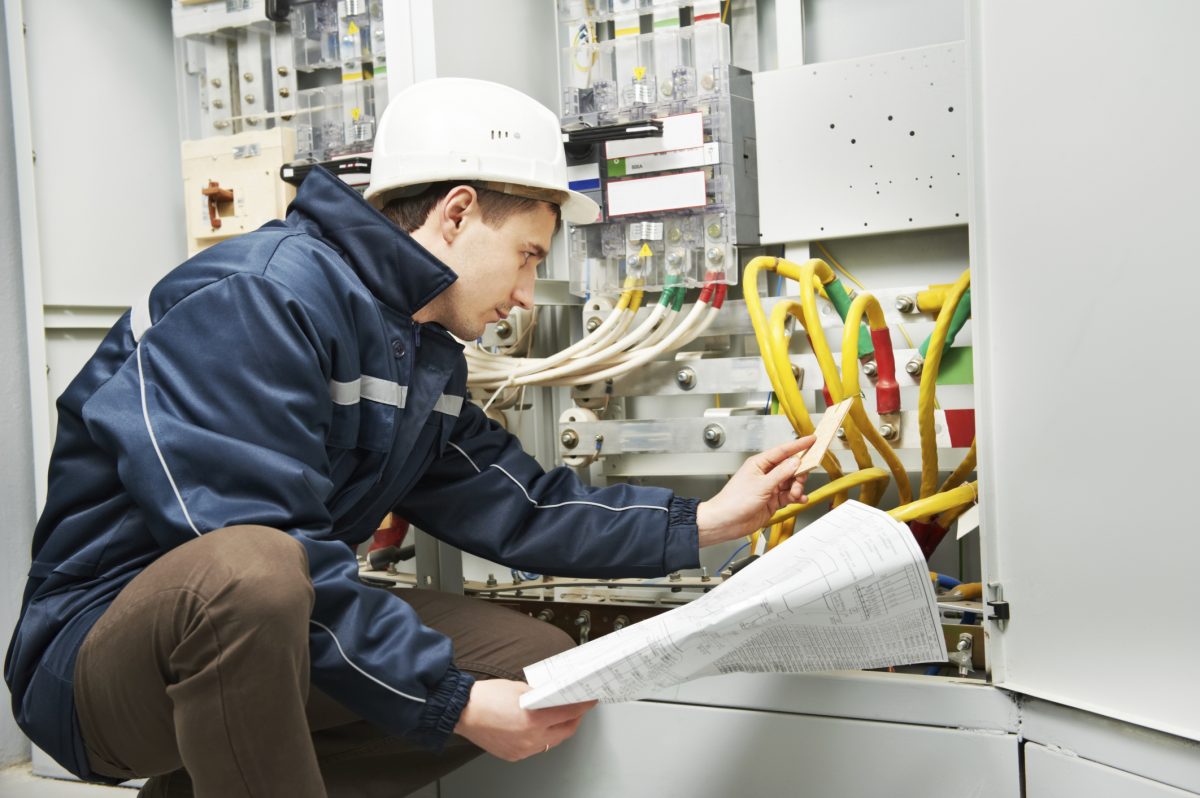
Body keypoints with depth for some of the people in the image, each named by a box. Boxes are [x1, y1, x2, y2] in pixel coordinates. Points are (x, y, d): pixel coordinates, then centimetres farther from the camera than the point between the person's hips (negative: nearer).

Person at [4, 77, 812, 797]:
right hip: (105, 650, -9)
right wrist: (453, 700, -25)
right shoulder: (265, 296, -21)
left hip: (276, 639, 9)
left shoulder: (429, 355, 9)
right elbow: (251, 557, -28)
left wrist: (703, 522, 3)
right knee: (250, 570, -41)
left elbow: (518, 507, 9)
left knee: (540, 662, 2)